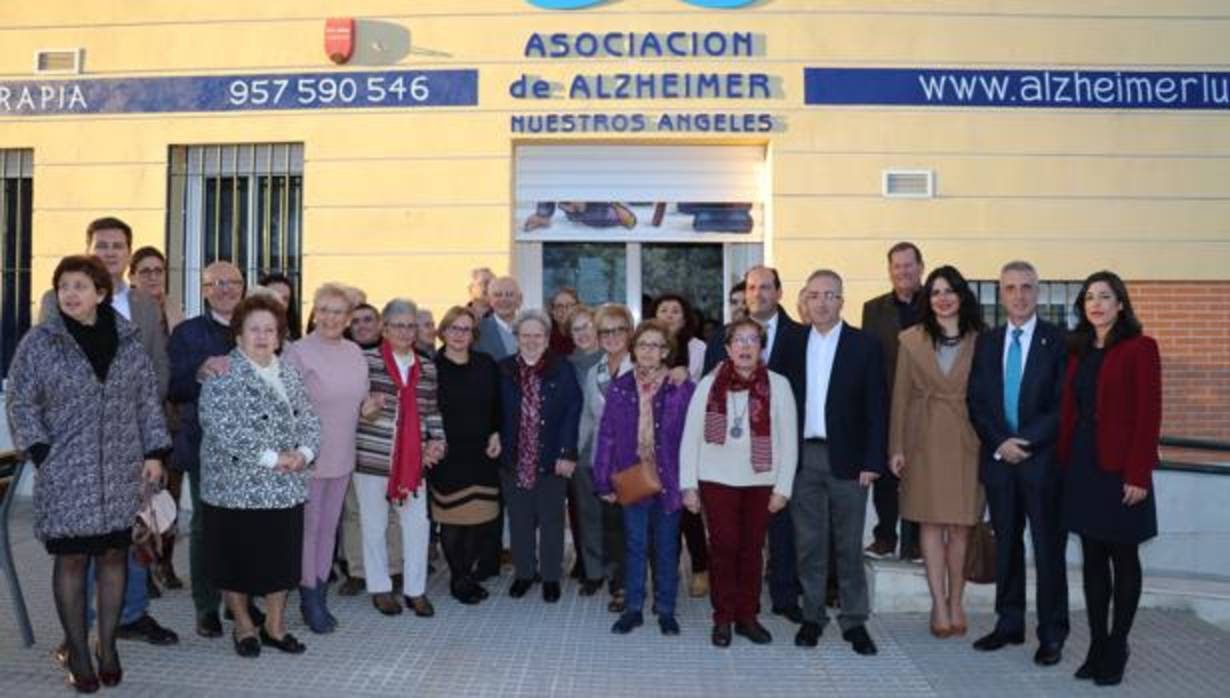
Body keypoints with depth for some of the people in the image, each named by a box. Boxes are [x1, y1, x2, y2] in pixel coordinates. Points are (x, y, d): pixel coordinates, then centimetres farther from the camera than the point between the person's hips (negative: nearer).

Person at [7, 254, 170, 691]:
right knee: (71, 559, 3)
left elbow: (148, 400, 8)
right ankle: (78, 654, 15)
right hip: (65, 475, -2)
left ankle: (108, 647, 21)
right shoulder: (39, 342, -2)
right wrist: (42, 453, -10)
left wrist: (154, 452, 1)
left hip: (121, 474, 2)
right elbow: (19, 401, -1)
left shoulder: (128, 340, 5)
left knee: (113, 556, 8)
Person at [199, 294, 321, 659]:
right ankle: (244, 627, 25)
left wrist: (303, 453, -9)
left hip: (286, 488, 5)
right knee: (237, 560, 7)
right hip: (236, 488, -5)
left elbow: (309, 420, 11)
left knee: (283, 558, 10)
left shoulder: (289, 372, 11)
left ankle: (275, 625, 25)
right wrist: (272, 458, -20)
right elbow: (224, 431, -20)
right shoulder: (222, 375, -9)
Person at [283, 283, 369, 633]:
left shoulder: (355, 353, 6)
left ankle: (320, 595, 27)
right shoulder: (298, 352, -12)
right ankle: (310, 598, 18)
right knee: (308, 528, 4)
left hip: (342, 456, 6)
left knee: (329, 528, 15)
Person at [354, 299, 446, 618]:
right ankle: (380, 588, 25)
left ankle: (415, 589, 19)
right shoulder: (366, 360, -4)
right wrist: (364, 410, -24)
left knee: (418, 523, 5)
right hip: (372, 457, -3)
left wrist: (436, 440, 2)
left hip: (412, 460, 3)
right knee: (374, 525, 9)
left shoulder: (427, 366, 10)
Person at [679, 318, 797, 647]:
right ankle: (723, 618, 14)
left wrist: (782, 488, -3)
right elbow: (690, 436, 0)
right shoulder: (709, 384, -1)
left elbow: (789, 439, 0)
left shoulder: (778, 385, -2)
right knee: (724, 547, 2)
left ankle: (747, 616, 20)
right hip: (717, 481, 0)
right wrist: (689, 485, -2)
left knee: (752, 549, 7)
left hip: (760, 482, 1)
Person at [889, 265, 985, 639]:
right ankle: (939, 605, 10)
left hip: (966, 441, 0)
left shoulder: (980, 341, 3)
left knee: (961, 524, 5)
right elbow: (901, 395, 3)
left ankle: (956, 603, 18)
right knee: (931, 524, 2)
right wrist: (896, 447, 0)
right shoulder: (911, 339, 4)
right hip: (925, 441, 0)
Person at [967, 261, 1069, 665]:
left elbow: (1064, 404, -7)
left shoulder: (1058, 341, -3)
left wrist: (1025, 441, -14)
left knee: (1048, 548, 3)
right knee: (1006, 545, 11)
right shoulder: (986, 343, 10)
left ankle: (1052, 635, 13)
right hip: (998, 457, 4)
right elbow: (976, 403, 6)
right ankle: (1009, 625, 22)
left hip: (1043, 459, -3)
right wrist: (1000, 443, -7)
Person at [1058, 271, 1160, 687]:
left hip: (1119, 467, -5)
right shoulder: (1078, 351, 11)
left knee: (1123, 558, 6)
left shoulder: (1139, 348, -6)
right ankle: (1097, 645, 18)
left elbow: (1148, 415, -10)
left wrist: (1138, 473, -15)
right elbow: (1068, 411, 10)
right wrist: (1065, 462, 3)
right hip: (1081, 465, 5)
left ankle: (1116, 650, 16)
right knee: (1092, 558, 10)